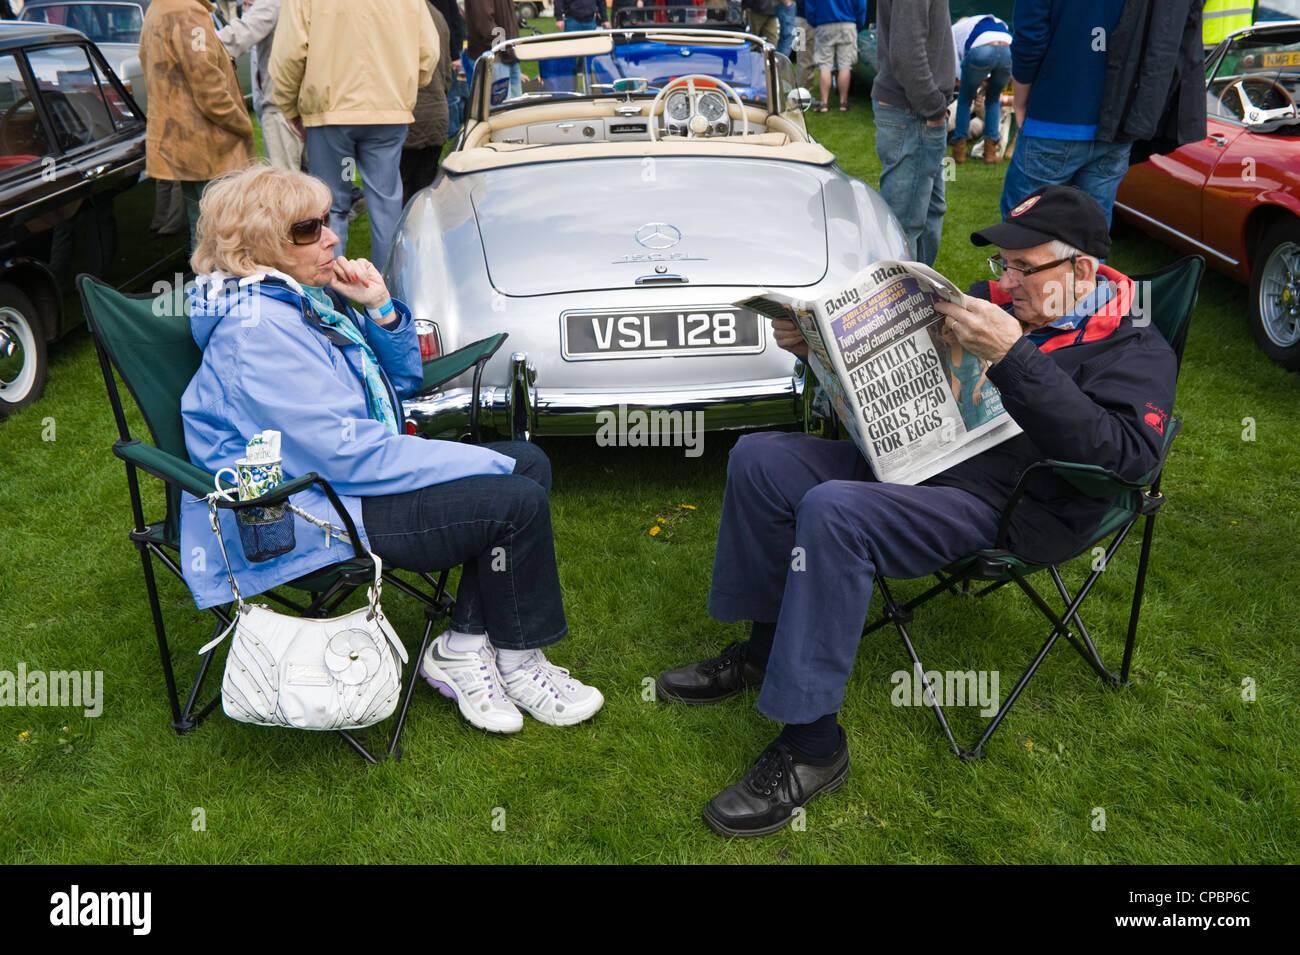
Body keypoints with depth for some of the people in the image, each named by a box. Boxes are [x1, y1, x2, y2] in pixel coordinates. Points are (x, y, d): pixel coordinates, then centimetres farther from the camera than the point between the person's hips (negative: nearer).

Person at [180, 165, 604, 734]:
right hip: (308, 520, -10)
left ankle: (462, 647, 1)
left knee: (529, 463, 4)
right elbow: (343, 452, -27)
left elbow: (402, 382, 17)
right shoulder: (256, 329, -21)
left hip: (351, 473, 10)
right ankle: (517, 662, 4)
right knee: (517, 502, -19)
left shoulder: (309, 297, 8)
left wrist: (381, 309, -4)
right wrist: (488, 465, -22)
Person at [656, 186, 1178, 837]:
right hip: (907, 459, 8)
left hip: (994, 508, -8)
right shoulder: (995, 300, 15)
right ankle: (767, 647, 9)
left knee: (832, 512, -33)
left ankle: (813, 745, -24)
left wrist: (1012, 357, -30)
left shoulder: (1135, 350, -4)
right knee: (757, 458, -5)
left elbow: (1124, 453, -23)